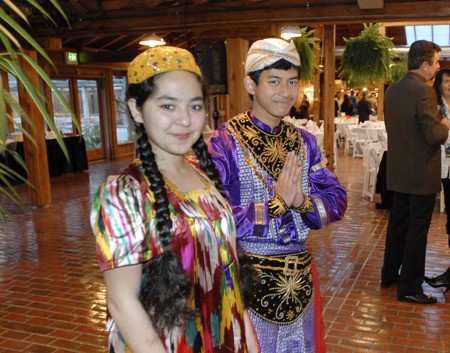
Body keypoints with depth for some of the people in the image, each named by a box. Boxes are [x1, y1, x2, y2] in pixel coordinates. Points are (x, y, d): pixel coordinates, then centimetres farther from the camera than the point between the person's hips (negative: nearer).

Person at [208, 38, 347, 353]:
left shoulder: (304, 141, 3)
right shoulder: (225, 142, -15)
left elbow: (338, 200, 0)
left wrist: (303, 202, -19)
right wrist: (277, 203, -24)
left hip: (300, 276, 6)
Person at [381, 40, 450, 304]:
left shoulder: (392, 91, 5)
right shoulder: (425, 92, -20)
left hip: (399, 172, 8)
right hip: (422, 174, -8)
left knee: (398, 224, 18)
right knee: (417, 231, 2)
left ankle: (390, 274, 31)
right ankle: (409, 287, 12)